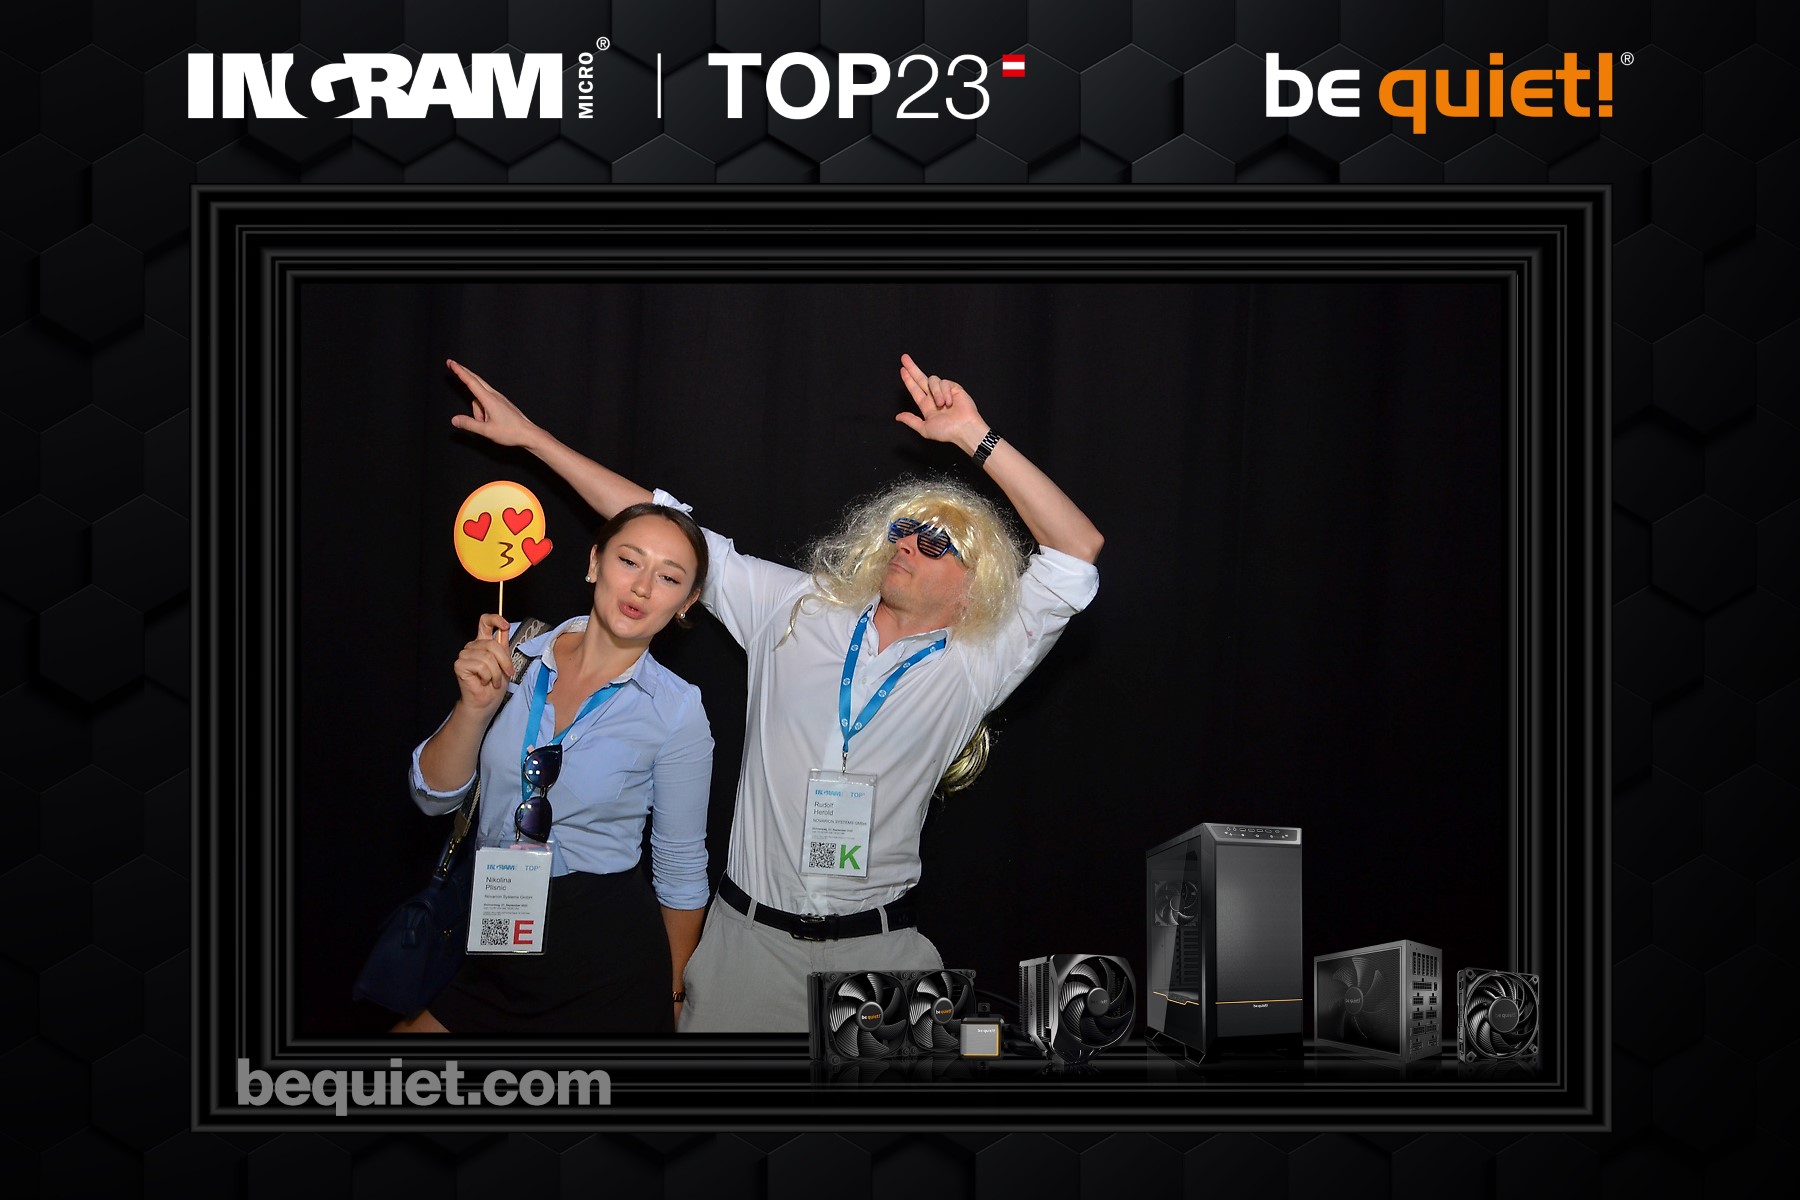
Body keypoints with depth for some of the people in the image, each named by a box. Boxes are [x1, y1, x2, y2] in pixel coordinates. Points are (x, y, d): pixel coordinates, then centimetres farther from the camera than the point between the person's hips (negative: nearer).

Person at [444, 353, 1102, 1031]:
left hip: (876, 948, -1)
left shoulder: (973, 665, -3)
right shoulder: (795, 611, 4)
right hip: (748, 933, 1)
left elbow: (1078, 550, -14)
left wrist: (976, 438, -17)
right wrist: (529, 435, 5)